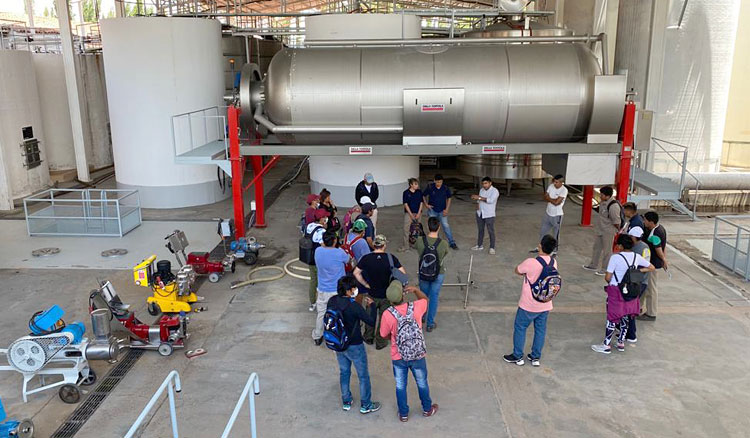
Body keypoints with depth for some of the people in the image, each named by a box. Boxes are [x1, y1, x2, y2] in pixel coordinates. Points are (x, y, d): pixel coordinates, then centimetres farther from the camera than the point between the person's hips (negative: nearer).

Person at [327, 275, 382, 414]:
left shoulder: (332, 301, -11)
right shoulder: (354, 306, -29)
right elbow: (371, 321, -20)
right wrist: (371, 305, -5)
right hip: (354, 346, -6)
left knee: (344, 372, 24)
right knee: (363, 375, 14)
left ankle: (346, 402, 39)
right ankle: (366, 405, 29)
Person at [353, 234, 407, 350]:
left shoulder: (366, 258, -12)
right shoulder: (391, 258, -16)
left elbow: (356, 273, -7)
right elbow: (403, 273, -15)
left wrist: (366, 284, 1)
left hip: (372, 294, 1)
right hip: (387, 295, -1)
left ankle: (368, 338, 37)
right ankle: (380, 342, 25)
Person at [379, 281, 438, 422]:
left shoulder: (387, 314, -24)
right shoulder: (415, 307, -21)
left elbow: (384, 335, -6)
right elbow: (425, 299, 4)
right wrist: (415, 290, -14)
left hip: (398, 357, -1)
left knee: (400, 386, 21)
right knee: (422, 383, 24)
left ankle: (403, 414, 38)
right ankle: (427, 409, 45)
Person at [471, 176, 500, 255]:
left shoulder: (495, 191, -15)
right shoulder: (481, 190, 7)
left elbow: (491, 200, -28)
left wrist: (479, 197, -29)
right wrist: (477, 204, -6)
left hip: (489, 215, -6)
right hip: (480, 213, 6)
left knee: (491, 231, 1)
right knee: (480, 230, 16)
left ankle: (492, 248, 11)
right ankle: (479, 246, 28)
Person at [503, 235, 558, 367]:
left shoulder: (531, 263, -26)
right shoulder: (553, 262, -6)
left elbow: (517, 270, -8)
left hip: (528, 306, -5)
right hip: (546, 305, 5)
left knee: (520, 328, 13)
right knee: (540, 330, 18)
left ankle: (517, 356, 24)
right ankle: (536, 357, 29)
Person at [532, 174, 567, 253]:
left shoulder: (564, 190, -20)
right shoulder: (551, 186, -2)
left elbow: (556, 202, -25)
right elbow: (545, 197, -3)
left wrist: (549, 198, -9)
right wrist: (553, 200, -19)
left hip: (557, 216, -6)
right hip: (548, 213, 6)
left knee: (556, 235, 9)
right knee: (542, 231, 18)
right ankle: (539, 248, 35)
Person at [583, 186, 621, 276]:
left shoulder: (613, 206, -28)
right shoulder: (603, 202, 1)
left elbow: (616, 221, -21)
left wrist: (618, 230, -8)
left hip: (608, 232, -9)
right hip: (599, 229, 9)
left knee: (607, 250, 4)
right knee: (597, 247, 21)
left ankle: (606, 269, 17)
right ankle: (593, 265, 36)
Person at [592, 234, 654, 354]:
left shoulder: (615, 257, -18)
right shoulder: (637, 257, -1)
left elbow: (607, 277, -17)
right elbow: (651, 268, 12)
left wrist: (610, 282, 4)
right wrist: (637, 271, 8)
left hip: (616, 291, -5)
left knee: (612, 318, 3)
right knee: (625, 318, 17)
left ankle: (606, 345, 10)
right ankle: (621, 343, 27)